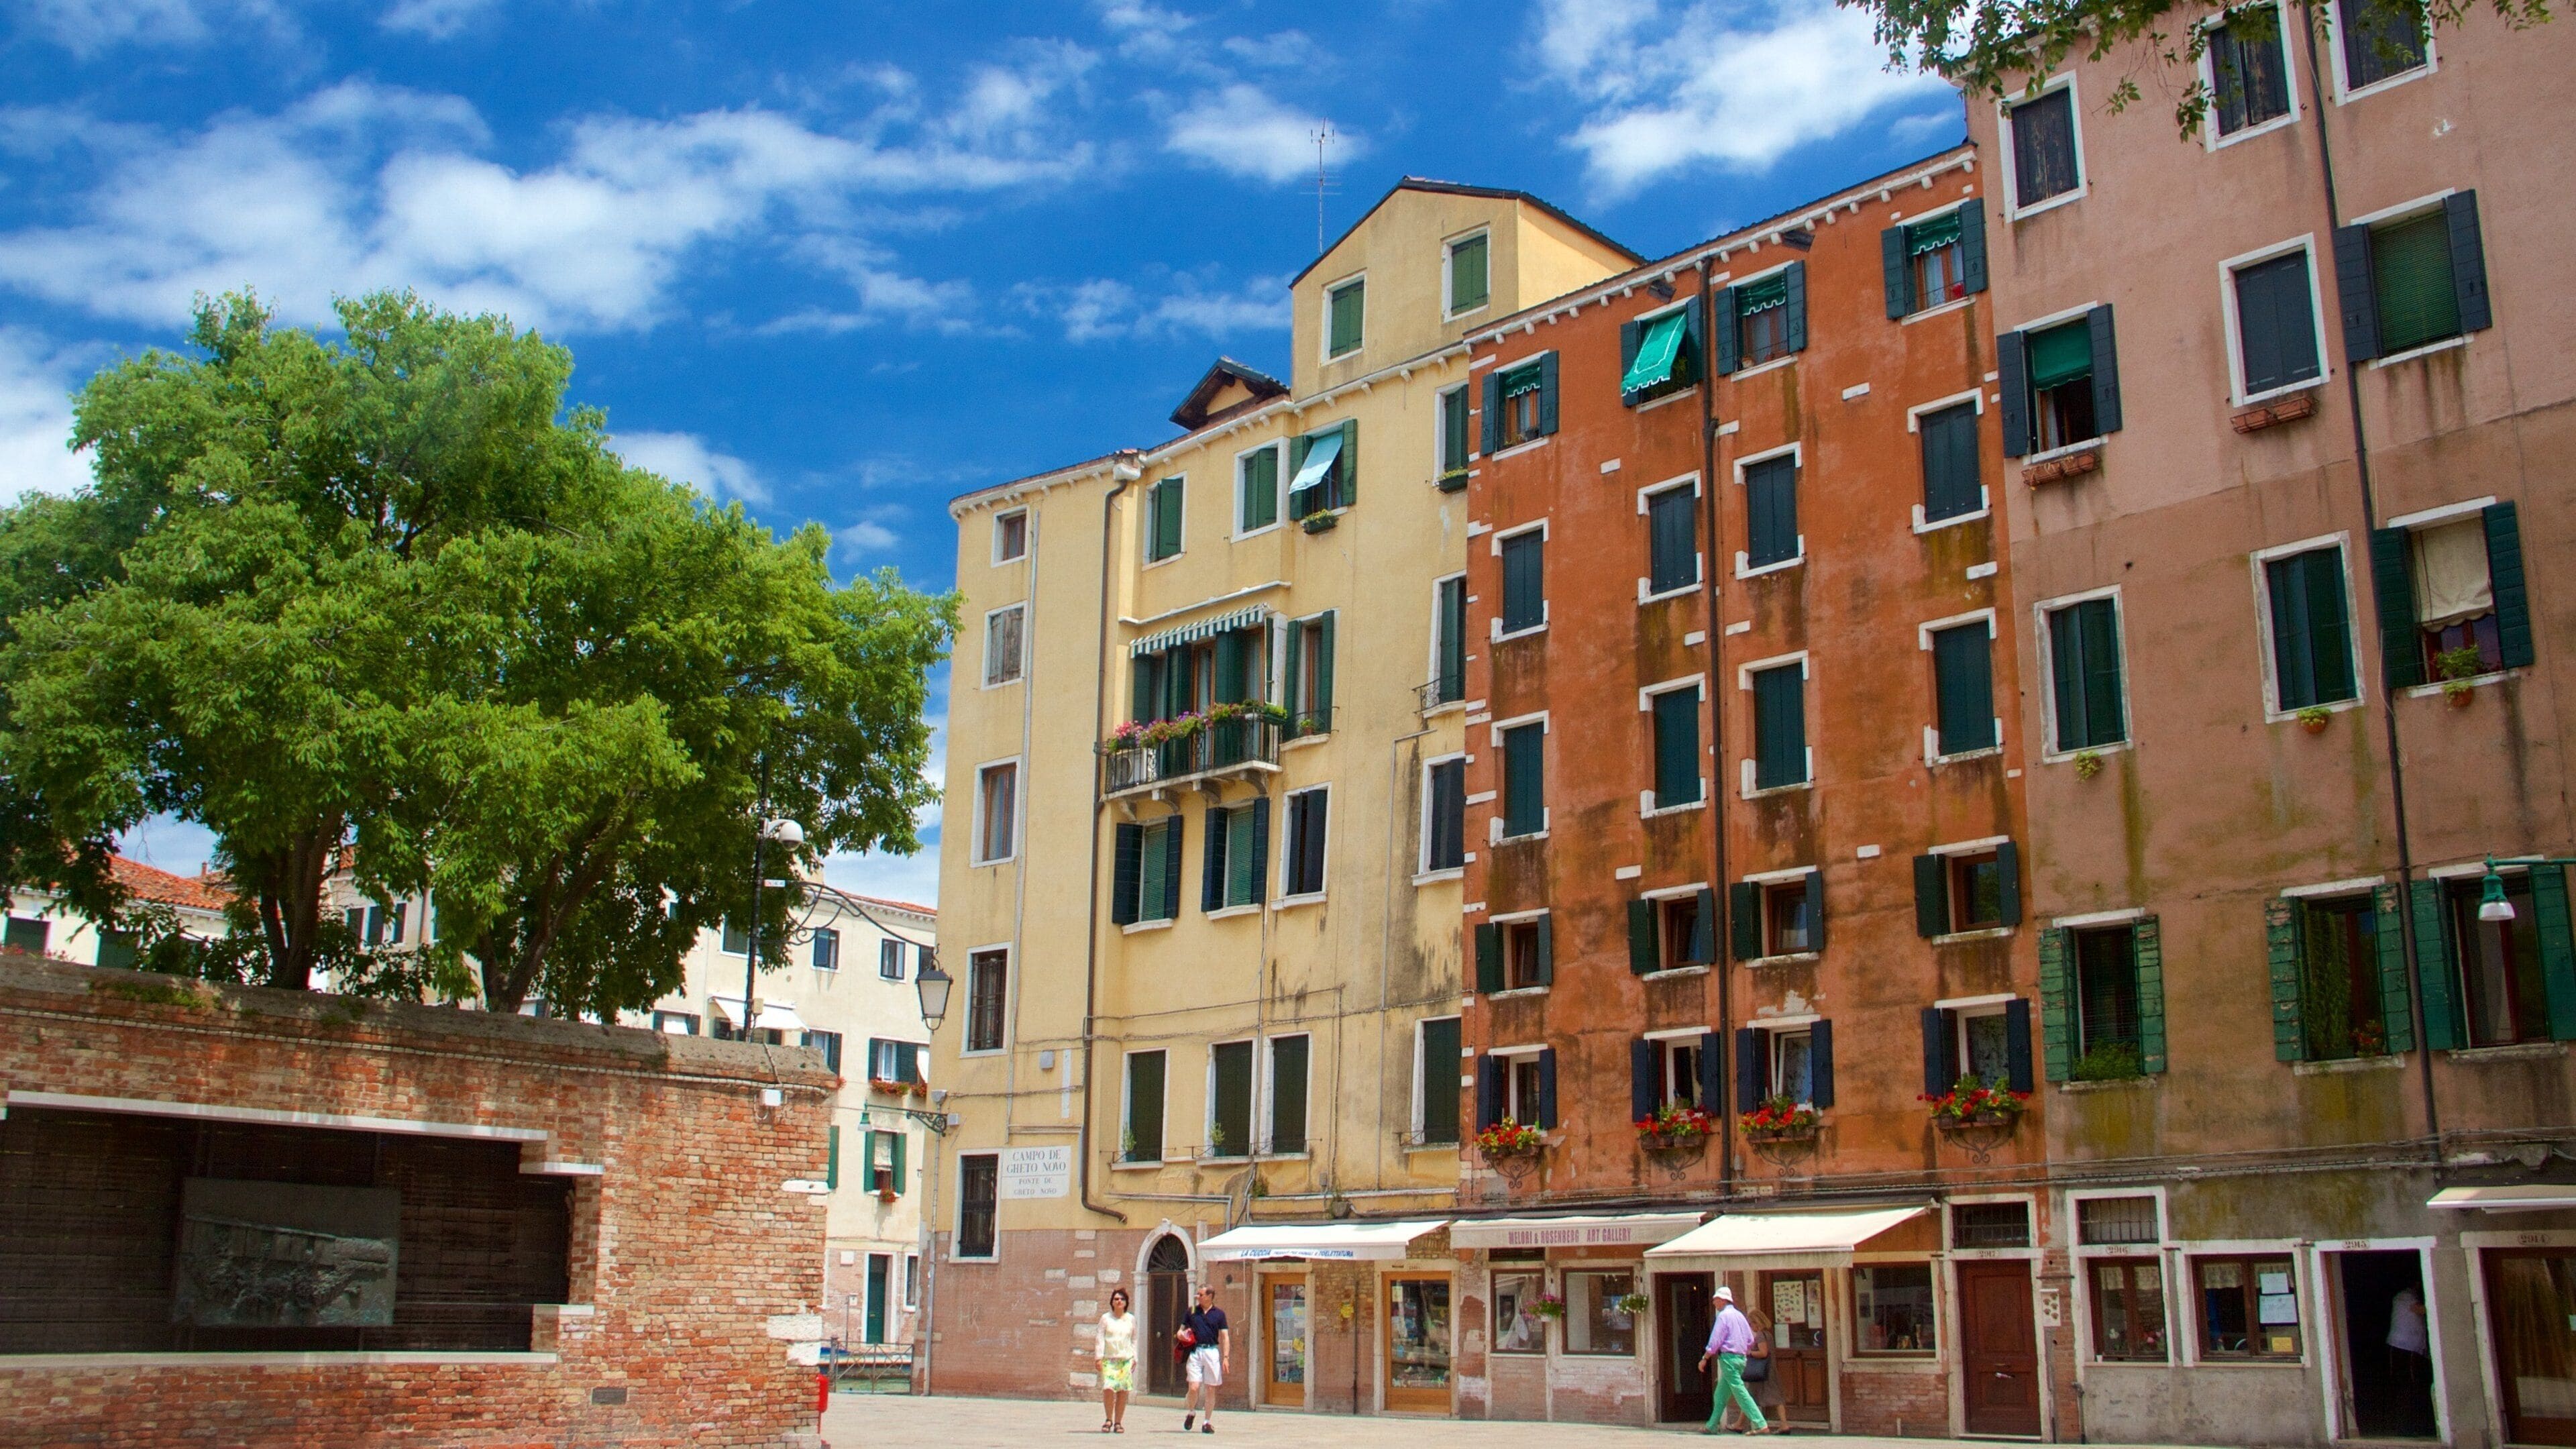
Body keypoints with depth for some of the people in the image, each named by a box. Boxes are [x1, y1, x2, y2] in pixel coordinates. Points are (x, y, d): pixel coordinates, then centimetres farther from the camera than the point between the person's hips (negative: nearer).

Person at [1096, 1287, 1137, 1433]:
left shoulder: (1131, 1319, 11)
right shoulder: (1105, 1318, 5)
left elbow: (1134, 1340, 16)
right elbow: (1100, 1338, 3)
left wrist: (1134, 1359, 10)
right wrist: (1098, 1357, -5)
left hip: (1126, 1359, 2)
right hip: (1109, 1359, -2)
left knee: (1123, 1391, -3)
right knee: (1108, 1388, -16)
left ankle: (1118, 1422, 9)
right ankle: (1108, 1419, 4)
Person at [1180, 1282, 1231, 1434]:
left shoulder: (1219, 1314, 6)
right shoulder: (1192, 1311, 10)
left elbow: (1225, 1337, 4)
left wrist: (1226, 1357, -5)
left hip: (1212, 1352, 0)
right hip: (1195, 1351, 0)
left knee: (1211, 1390, 2)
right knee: (1194, 1387, -10)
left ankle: (1207, 1423, 13)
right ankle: (1191, 1413, 18)